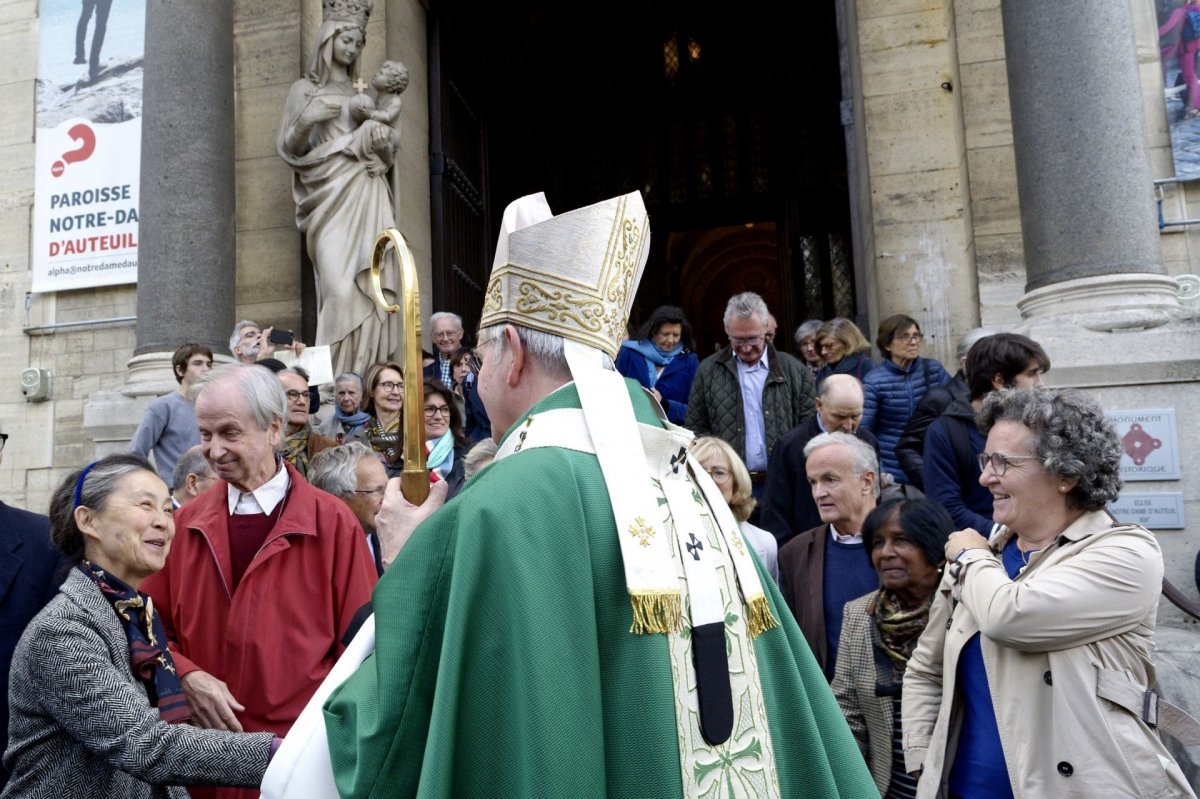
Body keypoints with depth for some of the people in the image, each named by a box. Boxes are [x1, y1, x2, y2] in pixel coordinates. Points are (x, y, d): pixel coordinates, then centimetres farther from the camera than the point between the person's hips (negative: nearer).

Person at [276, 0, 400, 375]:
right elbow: (288, 148, 6)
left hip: (367, 196, 4)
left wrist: (384, 139, -1)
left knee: (372, 286, -9)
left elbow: (386, 155, 21)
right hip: (330, 196, -3)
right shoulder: (305, 88, 12)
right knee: (340, 288, -18)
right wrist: (305, 120, -13)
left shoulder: (365, 93, 21)